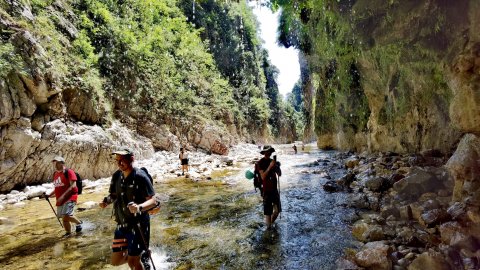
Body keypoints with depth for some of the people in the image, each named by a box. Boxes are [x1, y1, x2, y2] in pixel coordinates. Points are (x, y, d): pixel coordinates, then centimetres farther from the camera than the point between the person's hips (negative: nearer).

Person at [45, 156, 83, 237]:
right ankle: (68, 232, 29)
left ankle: (78, 223, 7)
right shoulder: (55, 174, 14)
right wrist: (50, 195, 13)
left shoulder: (68, 172, -11)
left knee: (66, 216, -19)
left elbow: (73, 186, -19)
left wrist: (63, 195, -25)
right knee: (63, 217, 12)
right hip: (60, 199, 8)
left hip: (70, 197, -8)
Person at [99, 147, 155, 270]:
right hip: (122, 224, 7)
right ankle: (142, 254, 37)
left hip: (138, 224, -7)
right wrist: (107, 201, -9)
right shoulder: (117, 175, 0)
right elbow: (114, 195, 12)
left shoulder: (140, 177, -19)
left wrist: (139, 206, -38)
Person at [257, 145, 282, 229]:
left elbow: (279, 174, 6)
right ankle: (269, 227, 16)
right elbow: (263, 177, -21)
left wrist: (277, 166, -13)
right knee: (268, 212, 1)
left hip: (274, 189, 7)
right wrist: (270, 167, -28)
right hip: (266, 190, -6)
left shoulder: (272, 161, 8)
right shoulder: (260, 163, -12)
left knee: (278, 210, 14)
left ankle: (271, 223, 37)